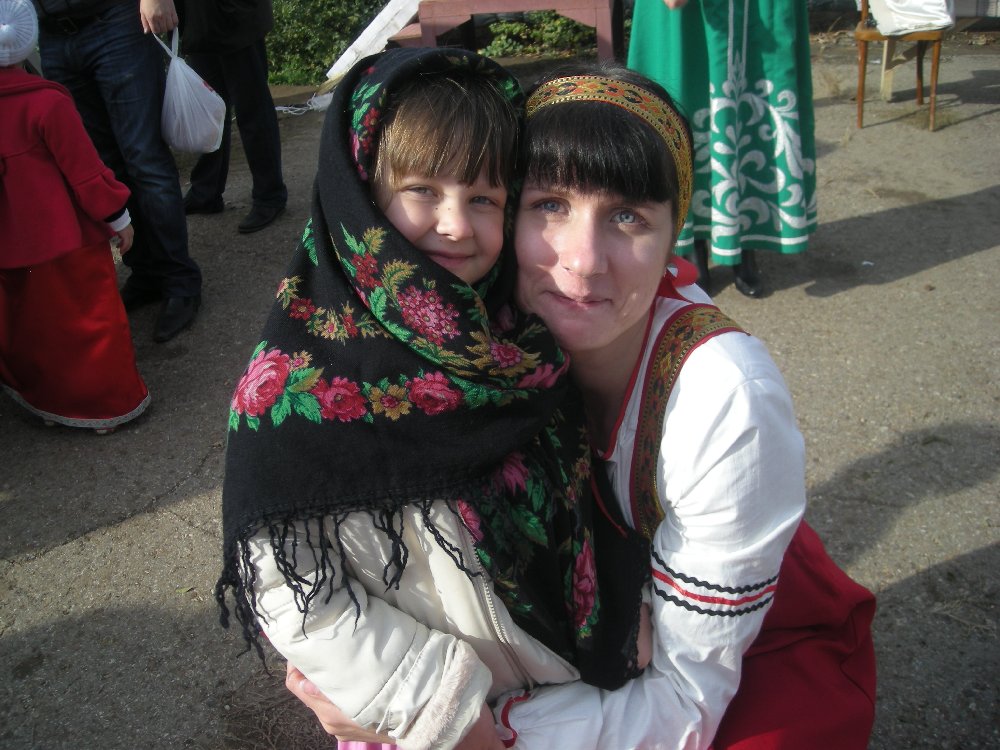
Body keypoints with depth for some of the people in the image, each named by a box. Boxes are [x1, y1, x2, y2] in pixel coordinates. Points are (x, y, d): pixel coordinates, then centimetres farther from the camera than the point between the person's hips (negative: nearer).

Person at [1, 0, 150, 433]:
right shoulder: (45, 102, -19)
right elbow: (84, 170, -15)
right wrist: (118, 217, -2)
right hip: (65, 241, -6)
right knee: (88, 320, 8)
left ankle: (42, 398, 35)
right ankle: (107, 405, 17)